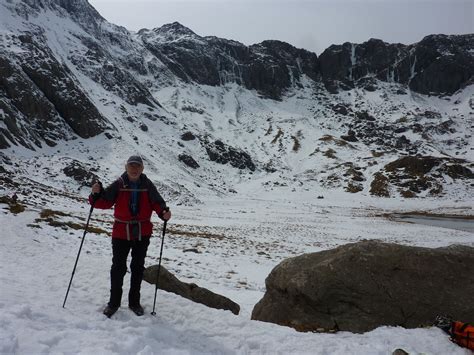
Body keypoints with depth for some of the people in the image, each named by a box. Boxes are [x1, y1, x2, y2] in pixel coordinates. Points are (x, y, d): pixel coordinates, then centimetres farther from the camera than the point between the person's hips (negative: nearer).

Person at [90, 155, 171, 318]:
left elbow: (157, 203, -7)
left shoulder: (148, 186, -5)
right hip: (121, 233, -1)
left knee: (138, 268, 13)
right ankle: (114, 302, 24)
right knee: (118, 268, 5)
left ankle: (134, 301, 29)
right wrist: (96, 194, -27)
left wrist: (164, 212, -26)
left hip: (142, 233, 1)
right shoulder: (118, 185, -7)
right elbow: (104, 202, -8)